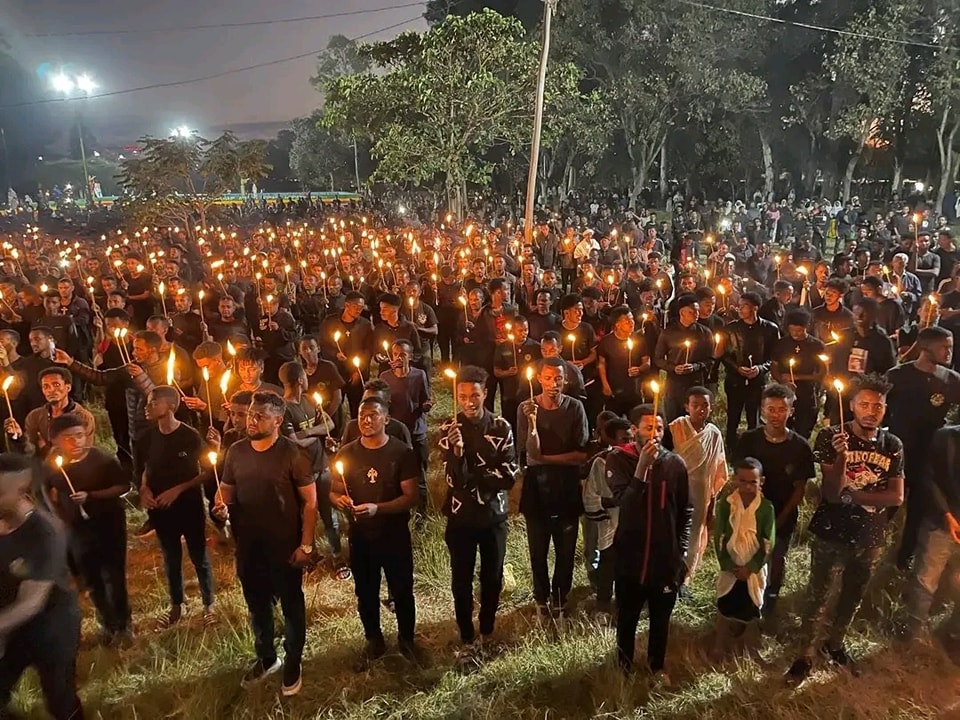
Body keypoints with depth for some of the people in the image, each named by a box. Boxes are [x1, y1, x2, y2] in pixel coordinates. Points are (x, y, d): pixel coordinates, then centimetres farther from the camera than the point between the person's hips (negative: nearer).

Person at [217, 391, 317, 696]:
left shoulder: (291, 453, -16)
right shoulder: (236, 451, -1)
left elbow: (310, 501, -13)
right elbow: (226, 490, 11)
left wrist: (306, 545, -15)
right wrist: (223, 506, -13)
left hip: (285, 546, -5)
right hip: (248, 545, 5)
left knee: (291, 605, 12)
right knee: (257, 604, 22)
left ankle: (293, 663, 32)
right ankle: (265, 658, 43)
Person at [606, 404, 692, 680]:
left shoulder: (674, 463, -6)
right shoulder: (618, 460, -11)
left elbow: (685, 511, 4)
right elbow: (624, 502, -24)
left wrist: (681, 551, 3)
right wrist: (642, 465, -30)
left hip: (665, 556, 1)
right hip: (630, 555, -1)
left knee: (661, 617, 19)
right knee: (627, 617, 17)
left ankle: (657, 666, 42)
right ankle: (624, 666, 39)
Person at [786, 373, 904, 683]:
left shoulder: (893, 445, -5)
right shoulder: (832, 437, -16)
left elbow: (896, 496, -7)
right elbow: (831, 493, -21)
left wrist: (852, 495, -17)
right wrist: (841, 455, -36)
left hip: (870, 537, 4)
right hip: (831, 533, -4)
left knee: (853, 596, 22)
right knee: (818, 596, 5)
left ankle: (835, 644, 44)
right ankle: (805, 656, 20)